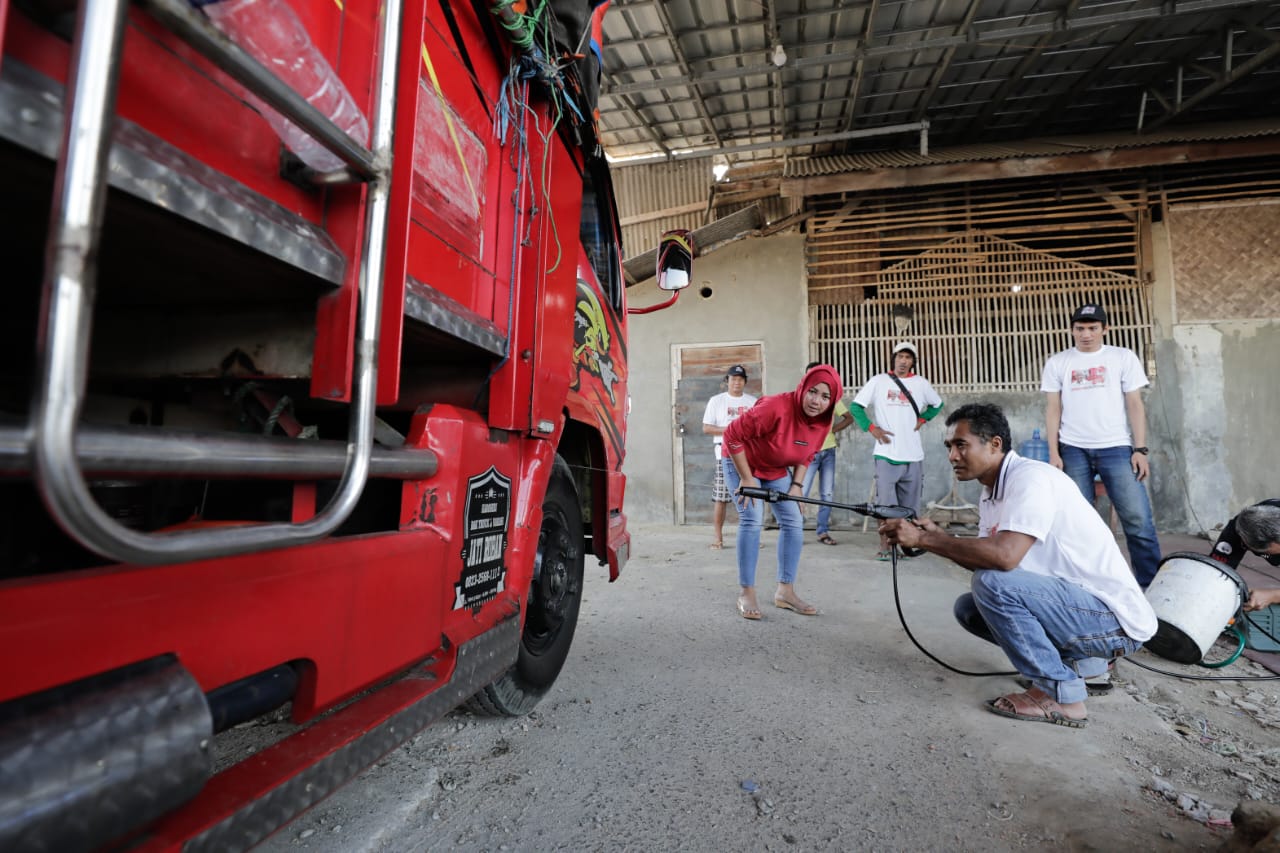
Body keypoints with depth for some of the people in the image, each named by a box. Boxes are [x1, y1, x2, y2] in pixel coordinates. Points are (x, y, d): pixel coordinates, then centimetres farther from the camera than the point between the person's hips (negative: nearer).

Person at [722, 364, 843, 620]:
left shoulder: (823, 422, -13)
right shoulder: (776, 407, -36)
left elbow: (807, 455, 5)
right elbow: (733, 436, -31)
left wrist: (796, 485, -7)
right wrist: (747, 478, -26)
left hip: (776, 470, 7)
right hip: (742, 463, -6)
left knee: (793, 522, 0)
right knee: (752, 520, -16)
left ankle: (785, 591, 10)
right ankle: (746, 594, -6)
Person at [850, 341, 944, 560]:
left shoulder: (921, 383, 9)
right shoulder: (878, 381, 3)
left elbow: (937, 404, 25)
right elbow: (856, 406, 3)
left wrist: (922, 419, 8)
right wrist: (872, 428, -8)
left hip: (913, 455, 3)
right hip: (886, 454, -3)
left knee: (910, 504, 8)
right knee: (886, 503, -4)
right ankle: (884, 547, 4)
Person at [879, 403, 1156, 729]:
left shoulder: (1030, 478, -21)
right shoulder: (992, 494, 7)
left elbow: (1004, 557, -34)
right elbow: (985, 559, 4)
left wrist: (924, 539, -27)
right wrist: (936, 536, -11)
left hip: (1116, 618, -9)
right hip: (1078, 603, 9)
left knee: (992, 583, -26)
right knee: (968, 608, 7)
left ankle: (1060, 694, -10)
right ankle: (1077, 661, 14)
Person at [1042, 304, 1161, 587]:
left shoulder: (1124, 357, 8)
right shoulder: (1057, 362, 9)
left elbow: (1135, 405, 5)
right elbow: (1053, 409, 6)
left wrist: (1140, 449, -3)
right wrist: (1053, 453, -1)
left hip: (1116, 448, 0)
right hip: (1073, 450, 0)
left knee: (1139, 521, -4)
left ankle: (1152, 584, 7)